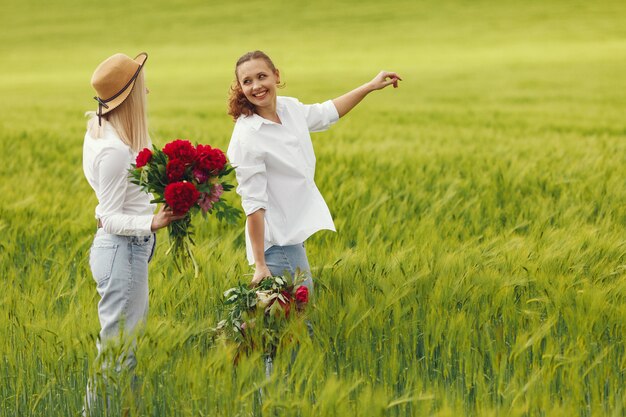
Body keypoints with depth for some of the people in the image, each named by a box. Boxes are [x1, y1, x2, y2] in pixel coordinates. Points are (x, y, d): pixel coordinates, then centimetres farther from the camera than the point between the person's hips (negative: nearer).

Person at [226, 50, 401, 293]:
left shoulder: (290, 108, 0)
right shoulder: (246, 139, -22)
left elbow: (326, 113, 22)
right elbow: (253, 204, -21)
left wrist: (371, 86, 22)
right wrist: (260, 266, -21)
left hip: (295, 234, 8)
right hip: (277, 244, -8)